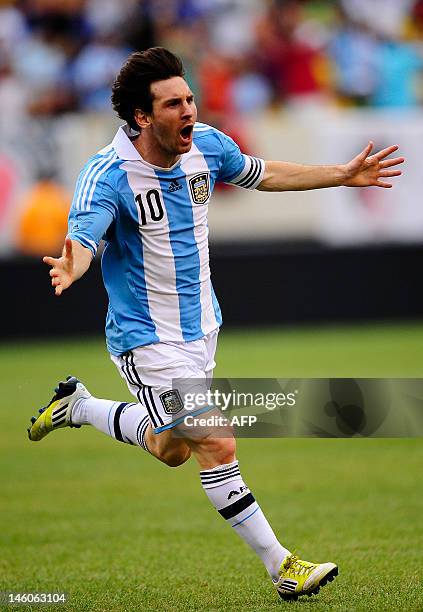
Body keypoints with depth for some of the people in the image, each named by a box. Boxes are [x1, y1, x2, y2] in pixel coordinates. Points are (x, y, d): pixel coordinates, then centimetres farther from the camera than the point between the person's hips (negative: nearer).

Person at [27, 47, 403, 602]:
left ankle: (78, 406, 42)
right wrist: (70, 267, -61)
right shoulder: (108, 176, -25)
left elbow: (261, 174, 14)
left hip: (202, 326, 7)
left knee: (170, 448, 22)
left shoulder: (206, 145, -5)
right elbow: (82, 238, -36)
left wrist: (343, 175, 13)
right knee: (216, 447, -14)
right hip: (149, 340, -7)